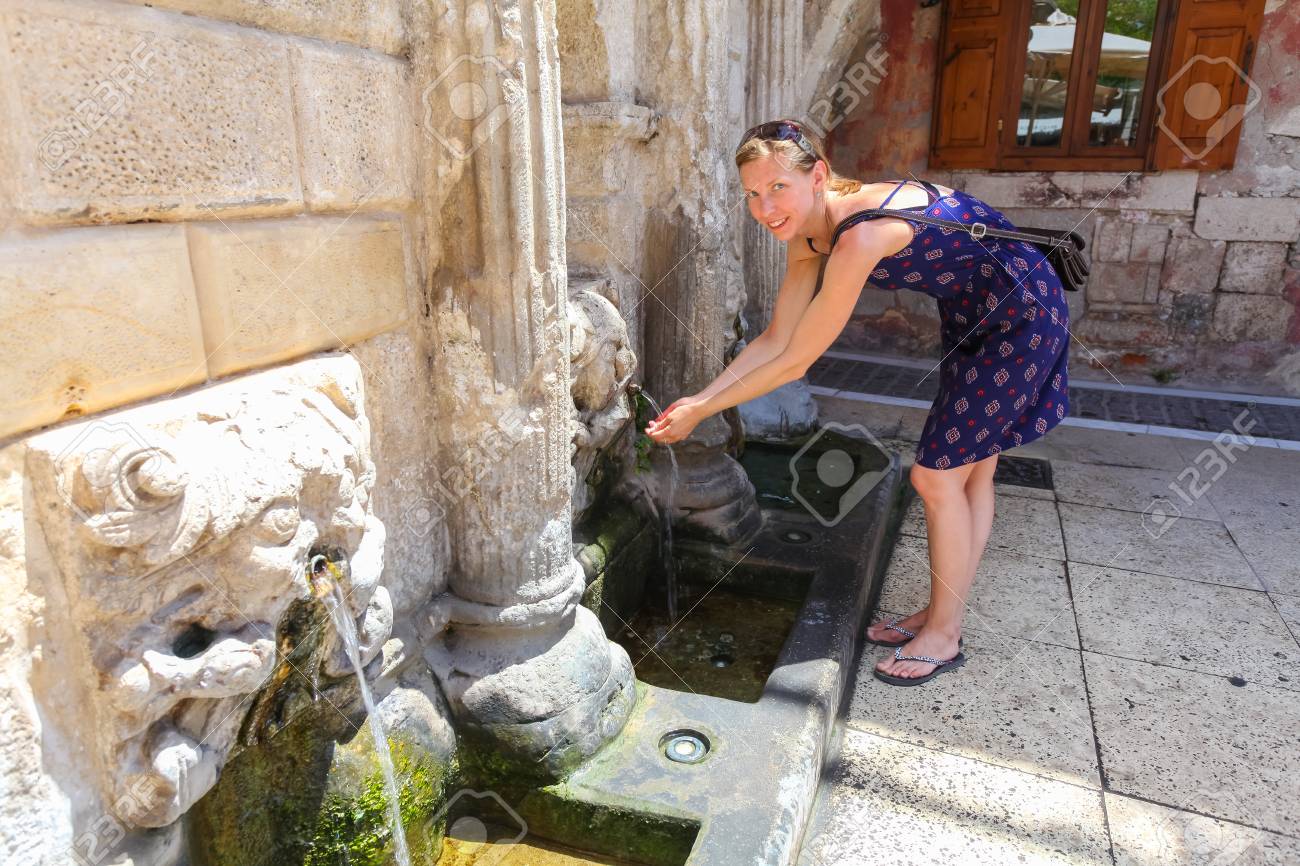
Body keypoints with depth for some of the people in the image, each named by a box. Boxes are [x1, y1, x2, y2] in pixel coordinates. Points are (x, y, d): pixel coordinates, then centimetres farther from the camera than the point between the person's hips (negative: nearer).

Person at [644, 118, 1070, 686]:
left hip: (1020, 317, -9)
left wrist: (699, 413, -21)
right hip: (974, 317, 9)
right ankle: (940, 614, 30)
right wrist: (698, 399, -10)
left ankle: (944, 636, 13)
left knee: (937, 475, -5)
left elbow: (794, 363, -29)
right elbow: (775, 341, -3)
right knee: (967, 473, 15)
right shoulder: (807, 234, -7)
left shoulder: (860, 234, -34)